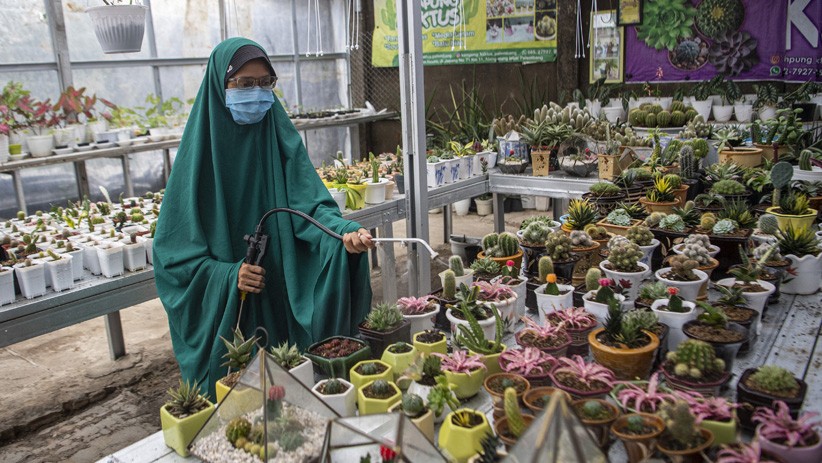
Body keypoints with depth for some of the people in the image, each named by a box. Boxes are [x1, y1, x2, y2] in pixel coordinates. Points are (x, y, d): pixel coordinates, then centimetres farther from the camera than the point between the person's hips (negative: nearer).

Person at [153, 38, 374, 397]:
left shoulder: (281, 138, -1)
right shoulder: (202, 149, -8)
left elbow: (309, 204, -11)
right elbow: (175, 245, -7)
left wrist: (344, 232, -31)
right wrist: (226, 276, -20)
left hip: (284, 300, 2)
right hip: (222, 313, -2)